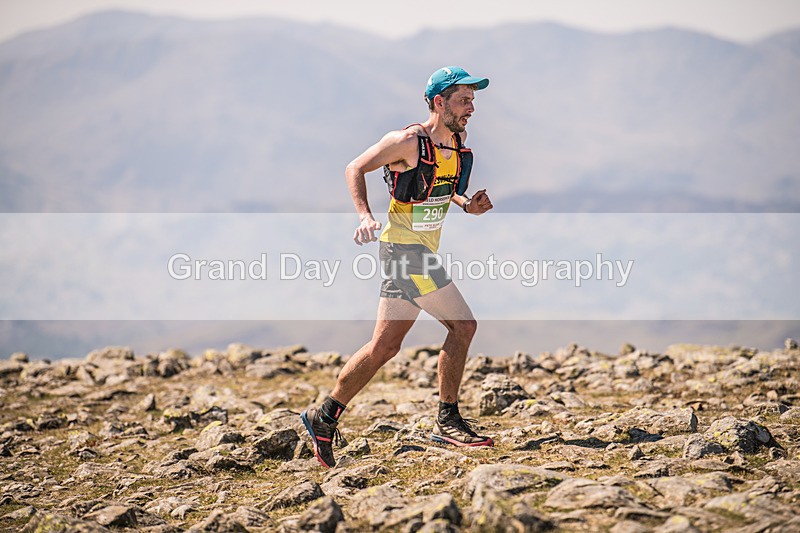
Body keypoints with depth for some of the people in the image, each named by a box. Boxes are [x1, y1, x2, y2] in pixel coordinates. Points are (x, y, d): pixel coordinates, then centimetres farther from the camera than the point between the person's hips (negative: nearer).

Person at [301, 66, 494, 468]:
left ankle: (324, 417, 17)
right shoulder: (408, 141, -14)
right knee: (462, 324, -12)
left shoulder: (457, 142, 9)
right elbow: (355, 169, -8)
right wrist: (365, 215, -23)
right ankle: (447, 421, -2)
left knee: (384, 346, 9)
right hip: (404, 248, -9)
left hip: (424, 251, 9)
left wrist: (467, 205, 4)